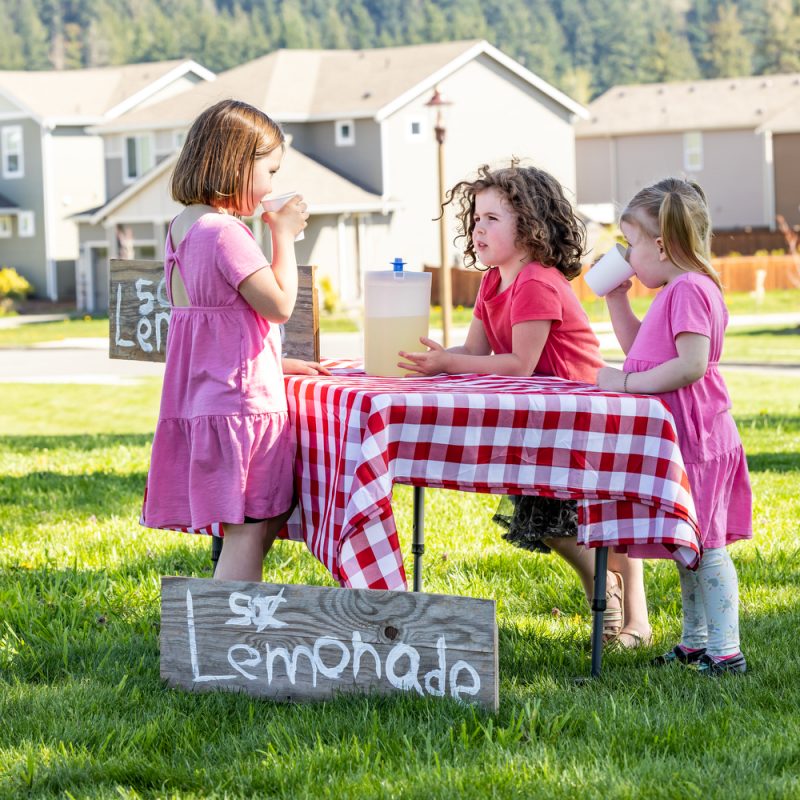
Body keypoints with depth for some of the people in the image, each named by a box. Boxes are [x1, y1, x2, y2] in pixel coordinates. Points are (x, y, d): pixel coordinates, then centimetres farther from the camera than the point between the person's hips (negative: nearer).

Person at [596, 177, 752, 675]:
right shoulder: (677, 290, 16)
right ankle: (695, 642, 24)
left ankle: (726, 651, -4)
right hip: (679, 436, 11)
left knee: (705, 546, -7)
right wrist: (617, 300, 18)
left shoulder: (689, 289, -17)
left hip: (695, 437, -11)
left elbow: (692, 364, -27)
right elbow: (639, 347, 28)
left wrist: (629, 382, -22)